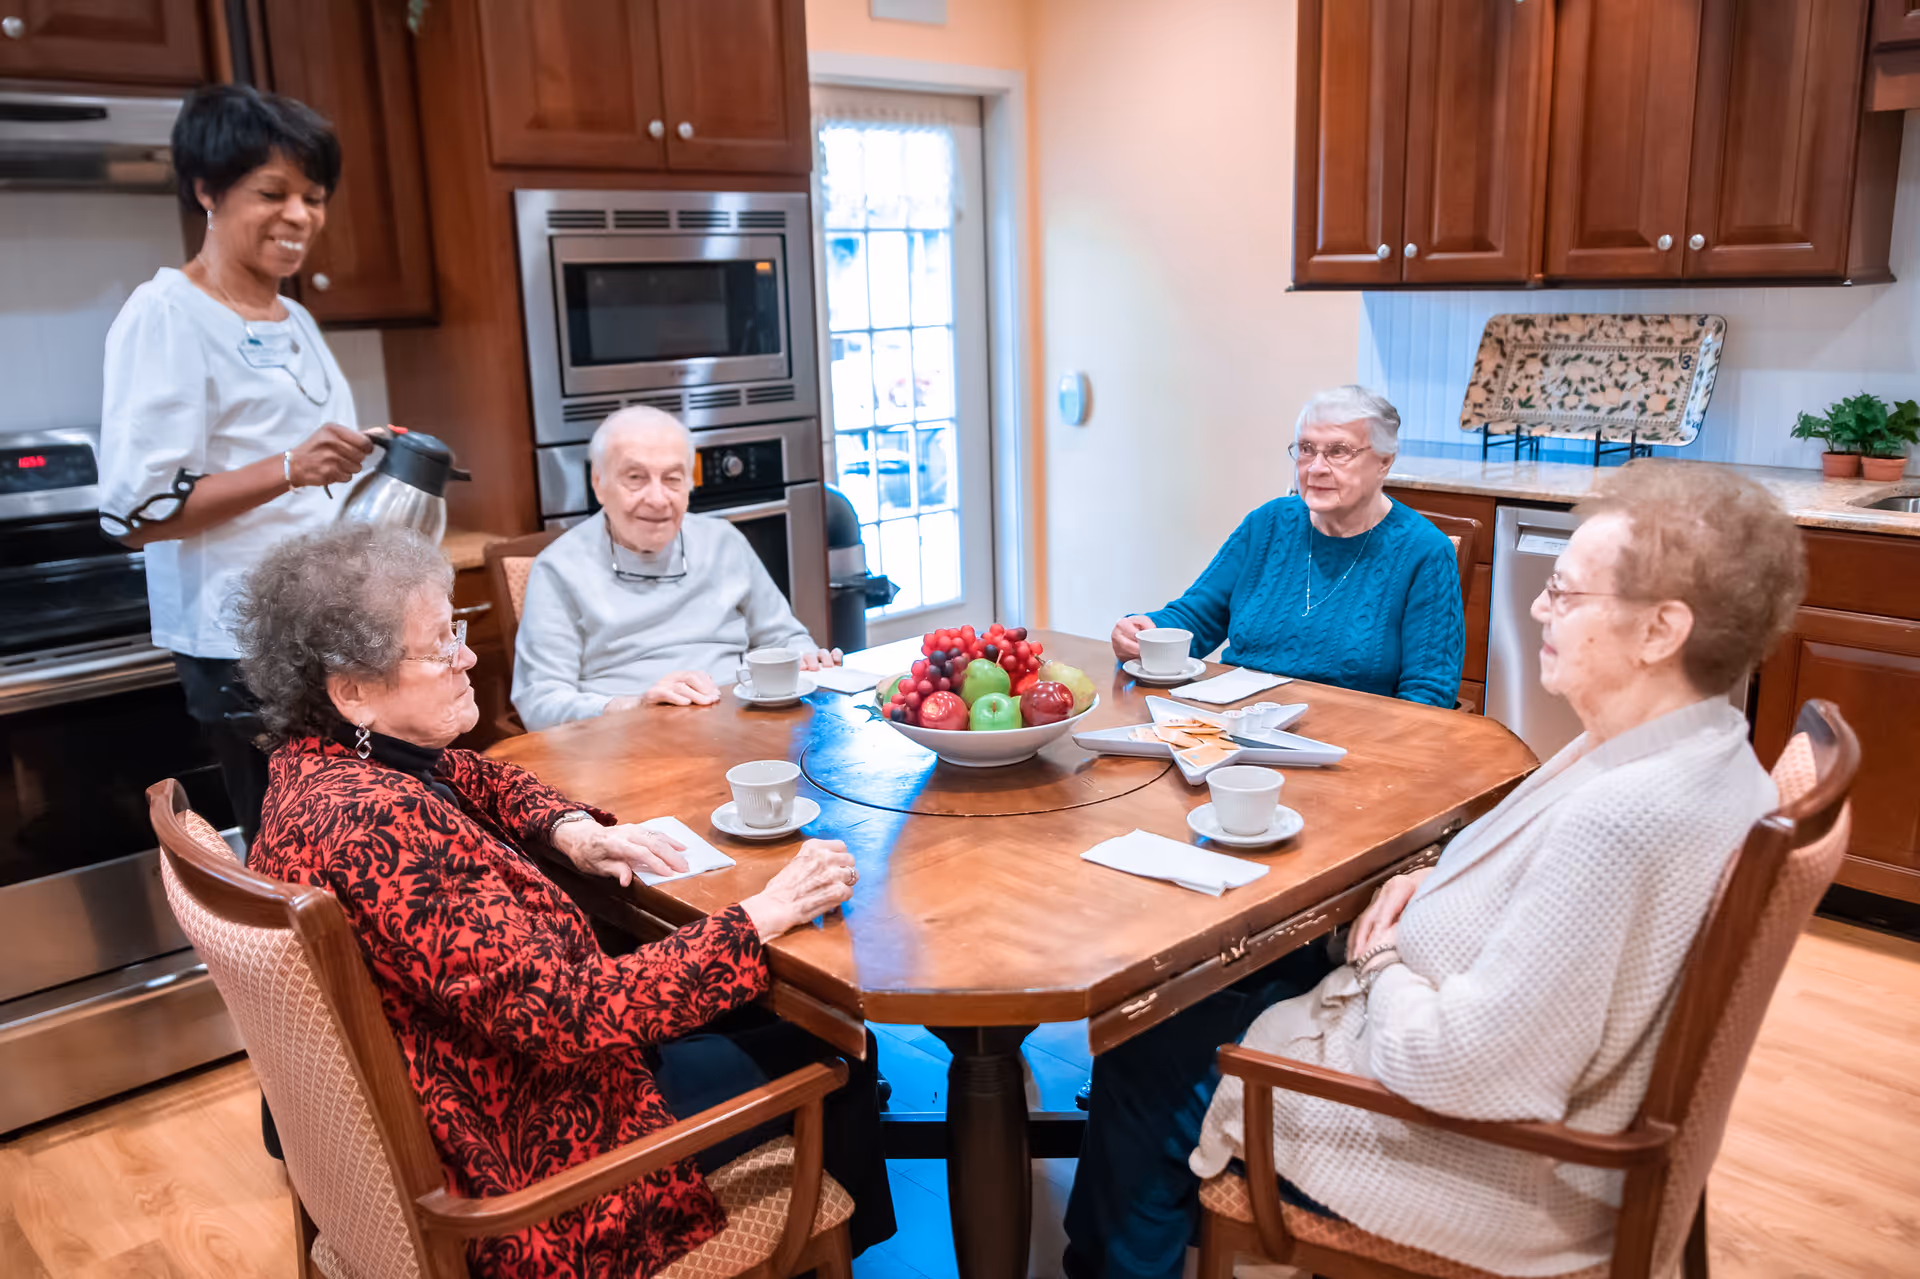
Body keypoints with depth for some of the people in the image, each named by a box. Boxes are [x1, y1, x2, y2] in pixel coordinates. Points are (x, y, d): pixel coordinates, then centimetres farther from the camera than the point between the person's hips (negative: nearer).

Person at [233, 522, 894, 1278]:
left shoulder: (315, 759, -3)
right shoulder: (378, 822, -34)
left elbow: (479, 781, 15)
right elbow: (567, 1014, -36)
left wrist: (570, 830, -5)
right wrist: (761, 919, -31)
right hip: (511, 1158, -9)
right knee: (834, 1057, 6)